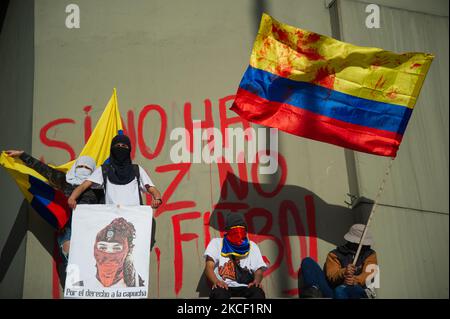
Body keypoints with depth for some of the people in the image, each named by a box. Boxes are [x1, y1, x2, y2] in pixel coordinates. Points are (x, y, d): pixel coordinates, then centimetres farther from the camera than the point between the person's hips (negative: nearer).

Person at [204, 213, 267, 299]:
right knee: (219, 292, -37)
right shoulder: (217, 243, 15)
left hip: (245, 287, 2)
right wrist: (216, 281, -23)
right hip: (224, 286, -1)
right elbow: (209, 267, 1)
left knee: (258, 292, -33)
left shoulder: (251, 246, 21)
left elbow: (258, 269, 9)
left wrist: (257, 281, -17)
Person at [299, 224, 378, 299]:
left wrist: (355, 280, -24)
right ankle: (314, 291, -39)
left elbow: (369, 275, -2)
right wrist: (344, 273, -24)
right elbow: (331, 276, -2)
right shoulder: (335, 254, 15)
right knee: (307, 262, -13)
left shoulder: (370, 254, 16)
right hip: (332, 290, 2)